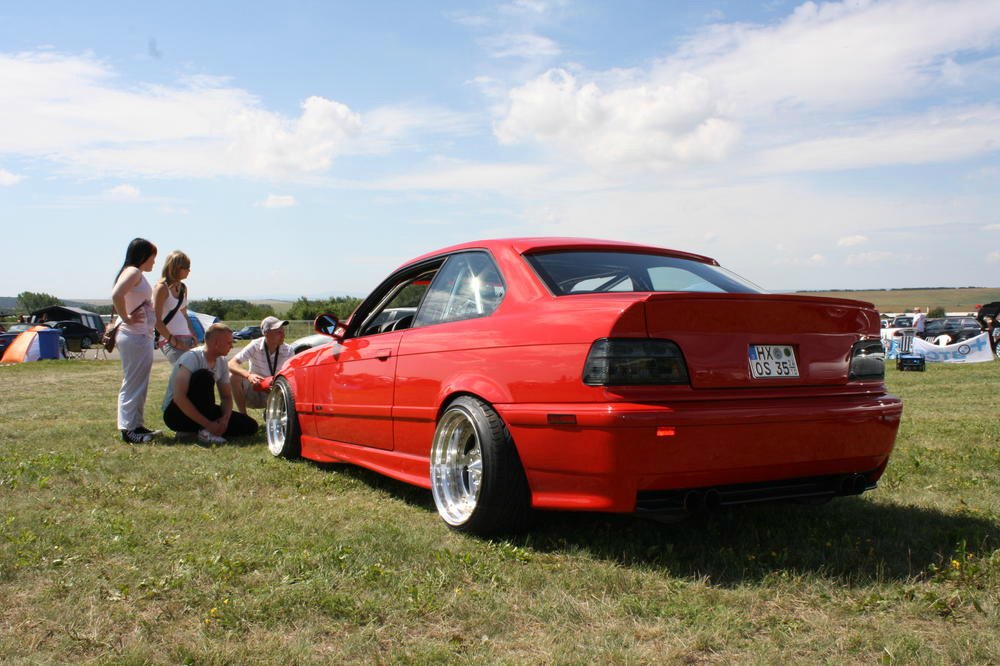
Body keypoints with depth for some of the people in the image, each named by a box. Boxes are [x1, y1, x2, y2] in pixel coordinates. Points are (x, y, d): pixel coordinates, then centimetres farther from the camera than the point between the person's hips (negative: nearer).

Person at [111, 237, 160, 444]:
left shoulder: (137, 274, 18)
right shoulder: (133, 272, -12)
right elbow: (116, 295, -28)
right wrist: (127, 318, -20)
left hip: (142, 336, 10)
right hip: (134, 336, -10)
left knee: (139, 384, 14)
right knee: (133, 384, -7)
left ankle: (137, 425, 21)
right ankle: (128, 429, -3)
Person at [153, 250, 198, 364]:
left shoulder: (183, 288, 16)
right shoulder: (162, 288, -8)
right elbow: (157, 320, -11)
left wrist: (194, 336, 12)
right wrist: (174, 341, -12)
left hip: (186, 338, 8)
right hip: (169, 340, -8)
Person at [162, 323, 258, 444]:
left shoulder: (222, 362, 2)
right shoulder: (192, 357, -21)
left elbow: (227, 397, 7)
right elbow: (179, 397, -31)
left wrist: (225, 418, -17)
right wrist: (208, 424, -33)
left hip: (201, 411, 8)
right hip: (175, 414, -7)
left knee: (250, 426, -8)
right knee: (204, 376, -32)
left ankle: (191, 431, -2)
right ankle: (206, 432, -25)